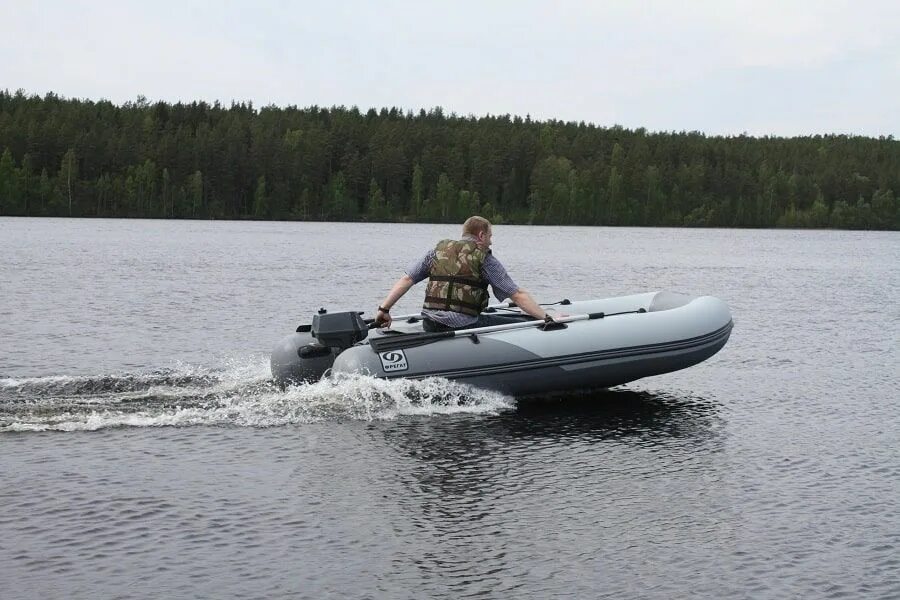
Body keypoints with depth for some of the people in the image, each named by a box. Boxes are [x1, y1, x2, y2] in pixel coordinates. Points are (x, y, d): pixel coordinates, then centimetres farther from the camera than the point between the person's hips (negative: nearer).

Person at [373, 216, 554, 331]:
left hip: (430, 327, 6)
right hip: (462, 326, -6)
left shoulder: (439, 250, 13)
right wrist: (547, 318, -2)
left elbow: (406, 280, 9)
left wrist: (383, 309, 15)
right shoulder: (484, 258, -1)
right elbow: (517, 295, -5)